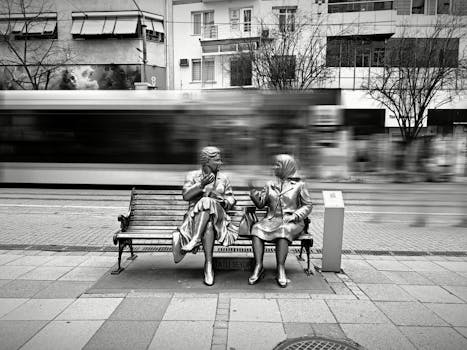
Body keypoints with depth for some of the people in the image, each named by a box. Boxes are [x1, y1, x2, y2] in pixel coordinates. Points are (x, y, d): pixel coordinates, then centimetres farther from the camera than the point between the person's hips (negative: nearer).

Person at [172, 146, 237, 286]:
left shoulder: (223, 178, 15)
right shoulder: (192, 176, 8)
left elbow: (231, 200, 15)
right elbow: (186, 196, -9)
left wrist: (224, 202, -9)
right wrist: (202, 184, -22)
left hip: (217, 216, 1)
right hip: (195, 216, -1)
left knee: (207, 202, -33)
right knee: (208, 224, -36)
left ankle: (194, 240, -40)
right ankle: (209, 265, -37)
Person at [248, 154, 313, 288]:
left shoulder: (299, 185, 7)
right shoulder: (270, 185, 17)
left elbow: (308, 205, 6)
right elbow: (260, 203, 11)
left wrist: (295, 216, -9)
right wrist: (253, 193, -6)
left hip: (292, 222, -3)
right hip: (272, 220, 3)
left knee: (283, 230, -37)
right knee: (257, 228, -28)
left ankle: (281, 269, -34)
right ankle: (258, 266, -30)